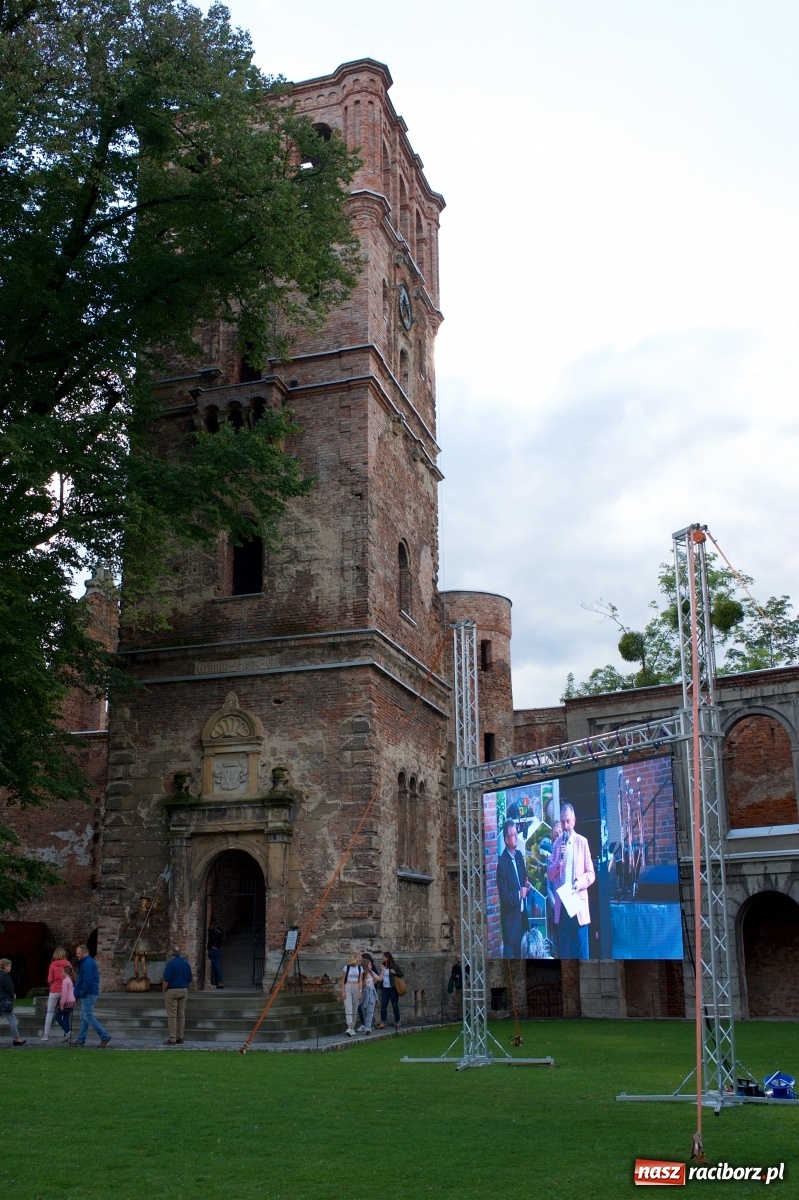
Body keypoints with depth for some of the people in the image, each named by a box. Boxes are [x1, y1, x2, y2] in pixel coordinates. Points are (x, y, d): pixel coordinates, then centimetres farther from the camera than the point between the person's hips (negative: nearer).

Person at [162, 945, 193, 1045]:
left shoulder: (171, 963, -13)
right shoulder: (186, 964, 5)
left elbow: (166, 980, -15)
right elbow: (189, 979, 9)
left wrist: (164, 992, -5)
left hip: (172, 991, -6)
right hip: (183, 991, 6)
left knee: (172, 1015, -3)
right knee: (181, 1015, 9)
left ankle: (172, 1039, -4)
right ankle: (180, 1038, 12)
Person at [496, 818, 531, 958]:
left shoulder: (519, 855, 6)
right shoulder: (502, 862, -19)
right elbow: (504, 896, -20)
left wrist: (527, 887, -2)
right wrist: (519, 894, -22)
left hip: (522, 915, 8)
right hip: (510, 919, -8)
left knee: (520, 952, 16)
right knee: (509, 953, -1)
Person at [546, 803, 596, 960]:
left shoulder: (582, 842, 2)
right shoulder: (556, 843, 9)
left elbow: (591, 874, 2)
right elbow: (549, 875, 7)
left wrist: (579, 883, -16)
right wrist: (558, 861, -11)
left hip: (578, 903, -2)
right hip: (561, 905, 3)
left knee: (581, 951, 1)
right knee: (564, 951, 6)